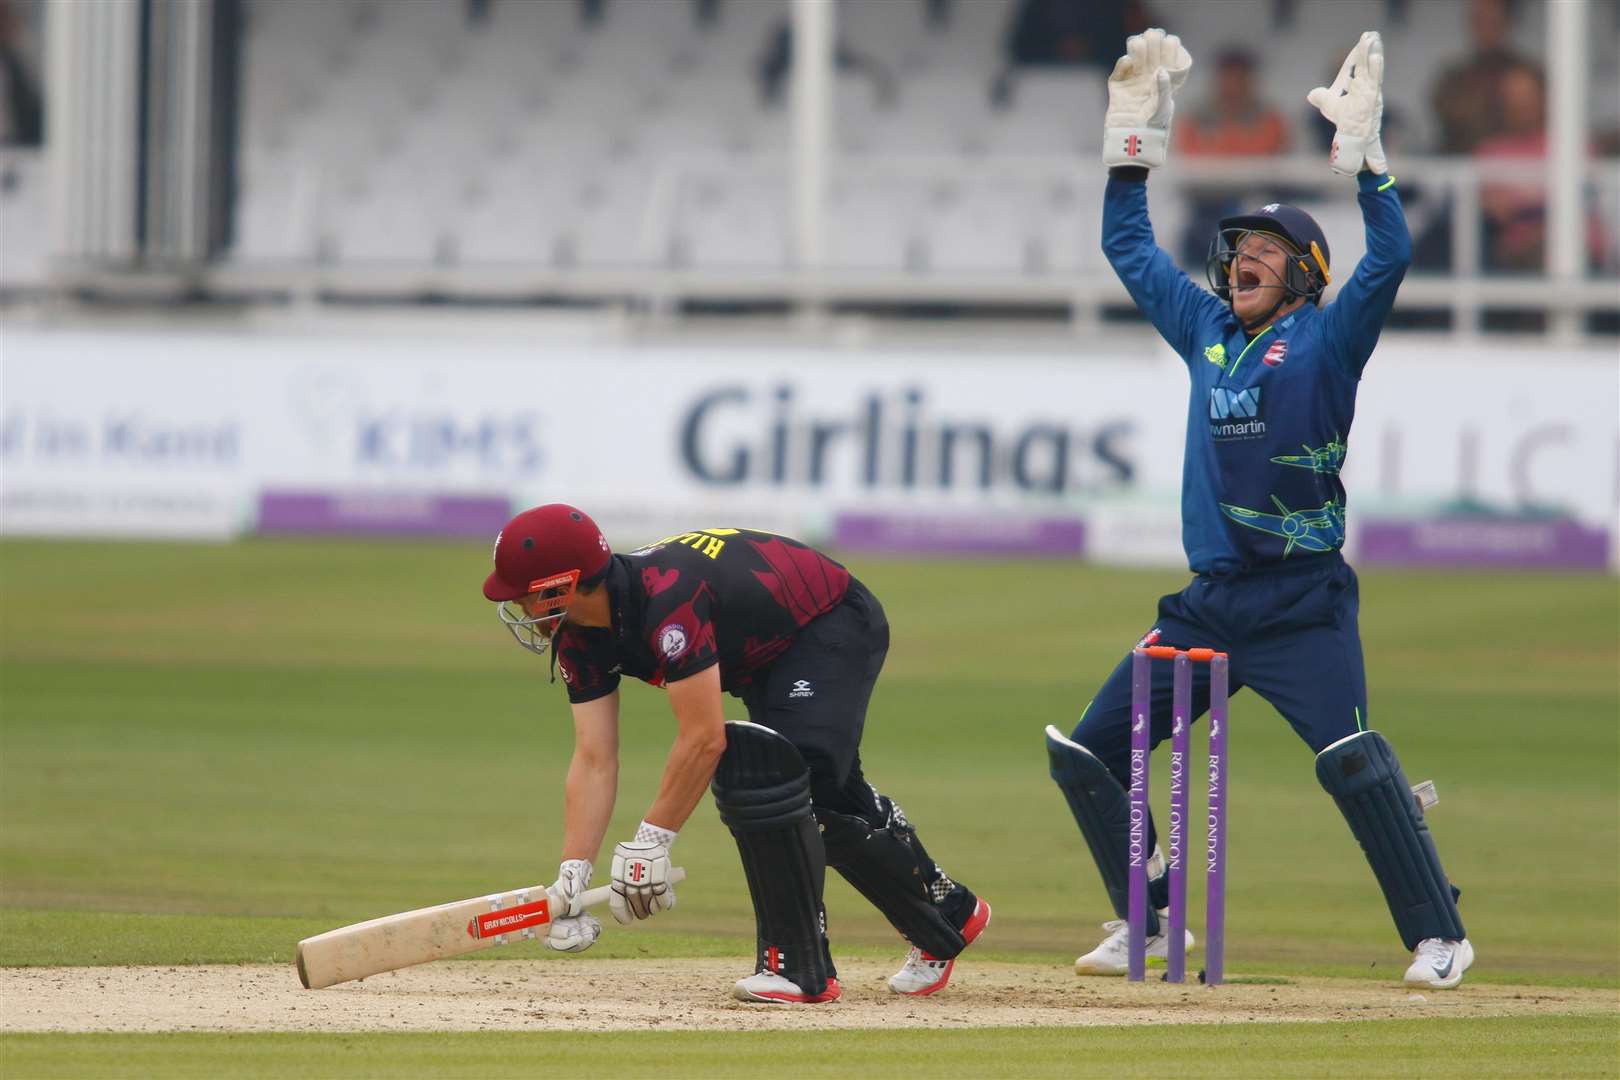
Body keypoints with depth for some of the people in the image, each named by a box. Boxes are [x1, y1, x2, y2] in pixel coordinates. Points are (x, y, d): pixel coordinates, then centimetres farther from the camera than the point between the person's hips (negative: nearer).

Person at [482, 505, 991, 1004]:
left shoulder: (666, 598, -39)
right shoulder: (580, 639, -11)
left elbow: (704, 739, -37)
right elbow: (594, 762, -11)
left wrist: (650, 841, -34)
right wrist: (572, 876, -20)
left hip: (835, 625, -9)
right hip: (769, 653, 9)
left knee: (765, 769, -26)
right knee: (824, 795, 16)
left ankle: (800, 967, -21)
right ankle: (948, 915, 37)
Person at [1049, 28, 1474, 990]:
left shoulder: (1326, 341, 0)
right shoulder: (1206, 332, 16)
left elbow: (1390, 259, -15)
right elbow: (1128, 244, 24)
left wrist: (1363, 151, -22)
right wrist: (1136, 135, 18)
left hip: (1303, 604, -7)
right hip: (1208, 603, 7)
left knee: (1352, 759, -23)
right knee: (1084, 753, 6)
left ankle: (1439, 937, -17)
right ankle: (1151, 922, 18)